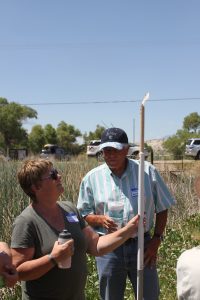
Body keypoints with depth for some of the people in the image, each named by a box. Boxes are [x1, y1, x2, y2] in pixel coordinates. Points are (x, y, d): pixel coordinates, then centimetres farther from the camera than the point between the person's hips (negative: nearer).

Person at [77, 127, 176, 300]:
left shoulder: (148, 171, -5)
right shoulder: (92, 178, -5)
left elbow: (162, 208, 4)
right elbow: (83, 215, 3)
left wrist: (156, 239, -3)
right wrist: (100, 219, -18)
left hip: (141, 244, 0)